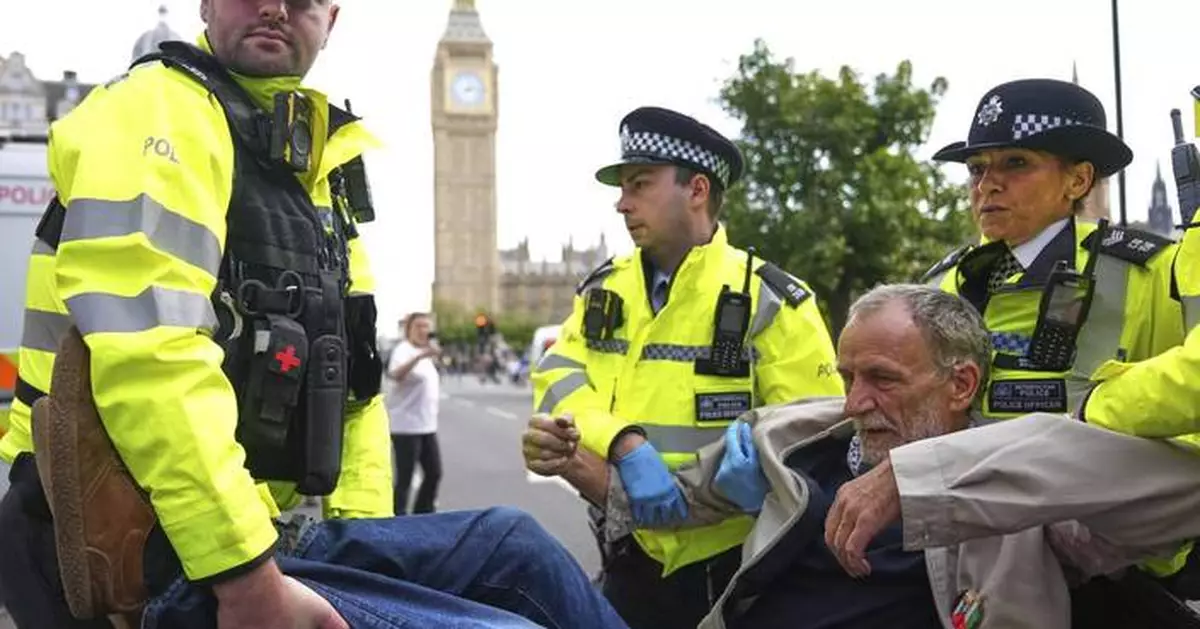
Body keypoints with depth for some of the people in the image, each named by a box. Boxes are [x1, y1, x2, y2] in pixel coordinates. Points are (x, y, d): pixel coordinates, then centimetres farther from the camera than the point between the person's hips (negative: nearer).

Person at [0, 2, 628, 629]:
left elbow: (346, 373, 20)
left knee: (509, 544, 11)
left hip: (260, 532, 9)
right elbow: (144, 355, -25)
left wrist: (369, 541, 10)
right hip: (159, 563, -9)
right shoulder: (159, 108, -10)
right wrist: (245, 575, -25)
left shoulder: (311, 169, 18)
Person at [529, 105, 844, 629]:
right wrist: (626, 447, -25)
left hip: (727, 567, -4)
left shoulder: (768, 301, -9)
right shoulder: (604, 290, 6)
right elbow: (557, 382, -8)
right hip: (630, 562, 4)